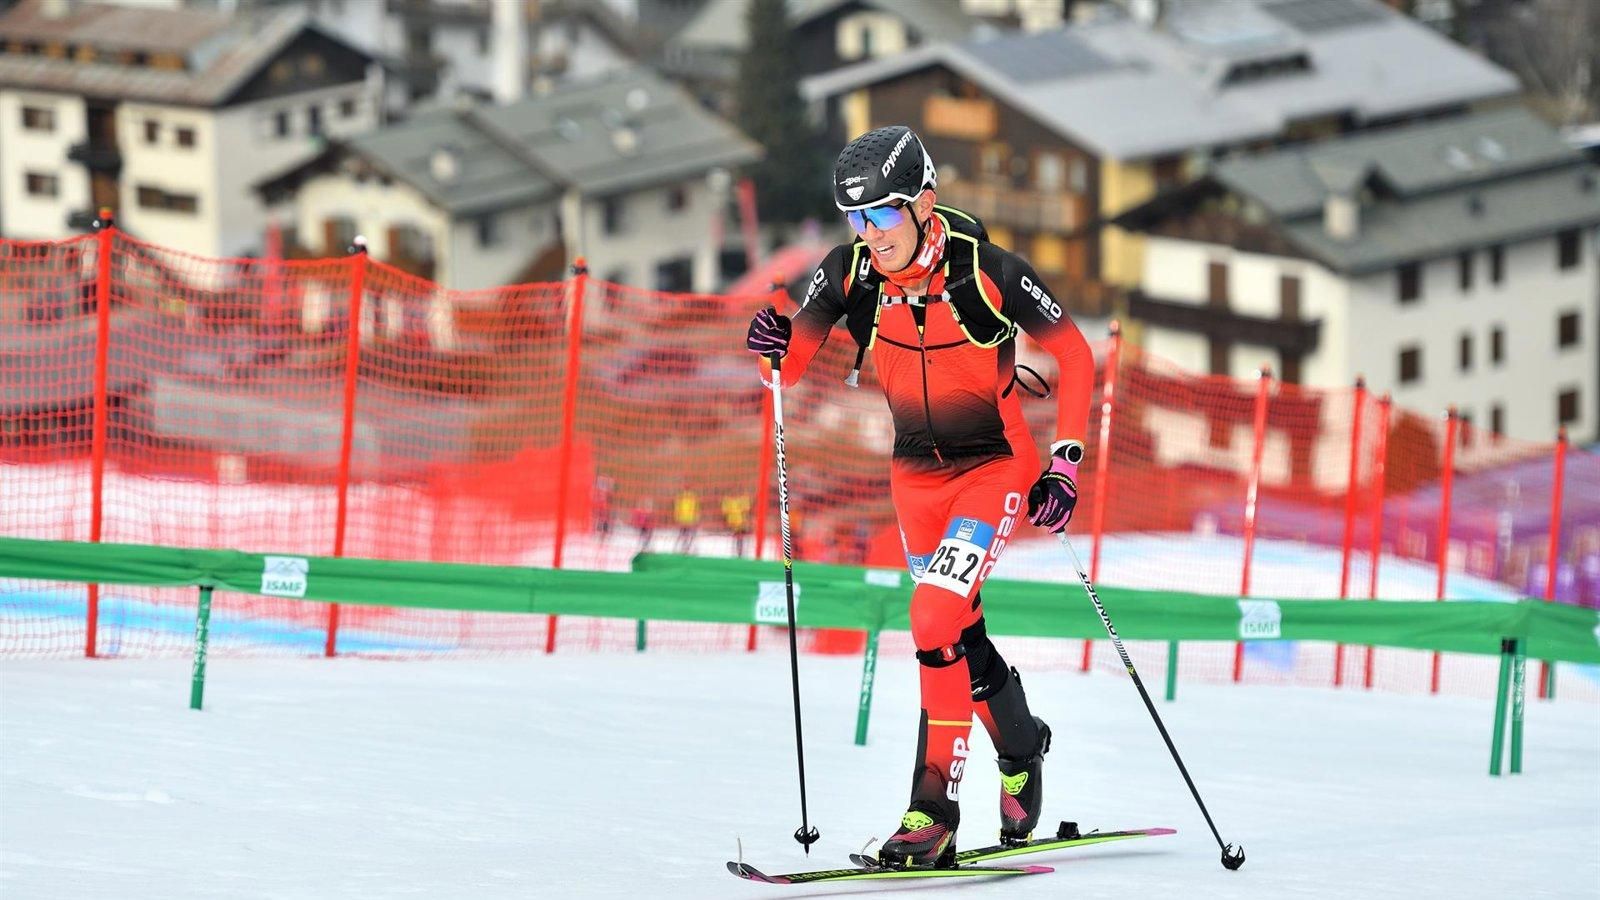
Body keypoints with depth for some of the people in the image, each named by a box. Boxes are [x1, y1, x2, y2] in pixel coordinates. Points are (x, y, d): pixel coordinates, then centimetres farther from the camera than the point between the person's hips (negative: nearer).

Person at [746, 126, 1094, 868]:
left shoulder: (986, 270, -23)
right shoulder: (849, 271, -13)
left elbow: (1073, 355, -10)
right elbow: (793, 366, -8)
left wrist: (1065, 466, -15)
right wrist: (776, 344, -31)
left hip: (996, 464, -5)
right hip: (916, 471, 5)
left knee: (936, 619, -21)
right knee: (958, 633, 14)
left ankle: (935, 809, -14)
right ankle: (1021, 751, 42)